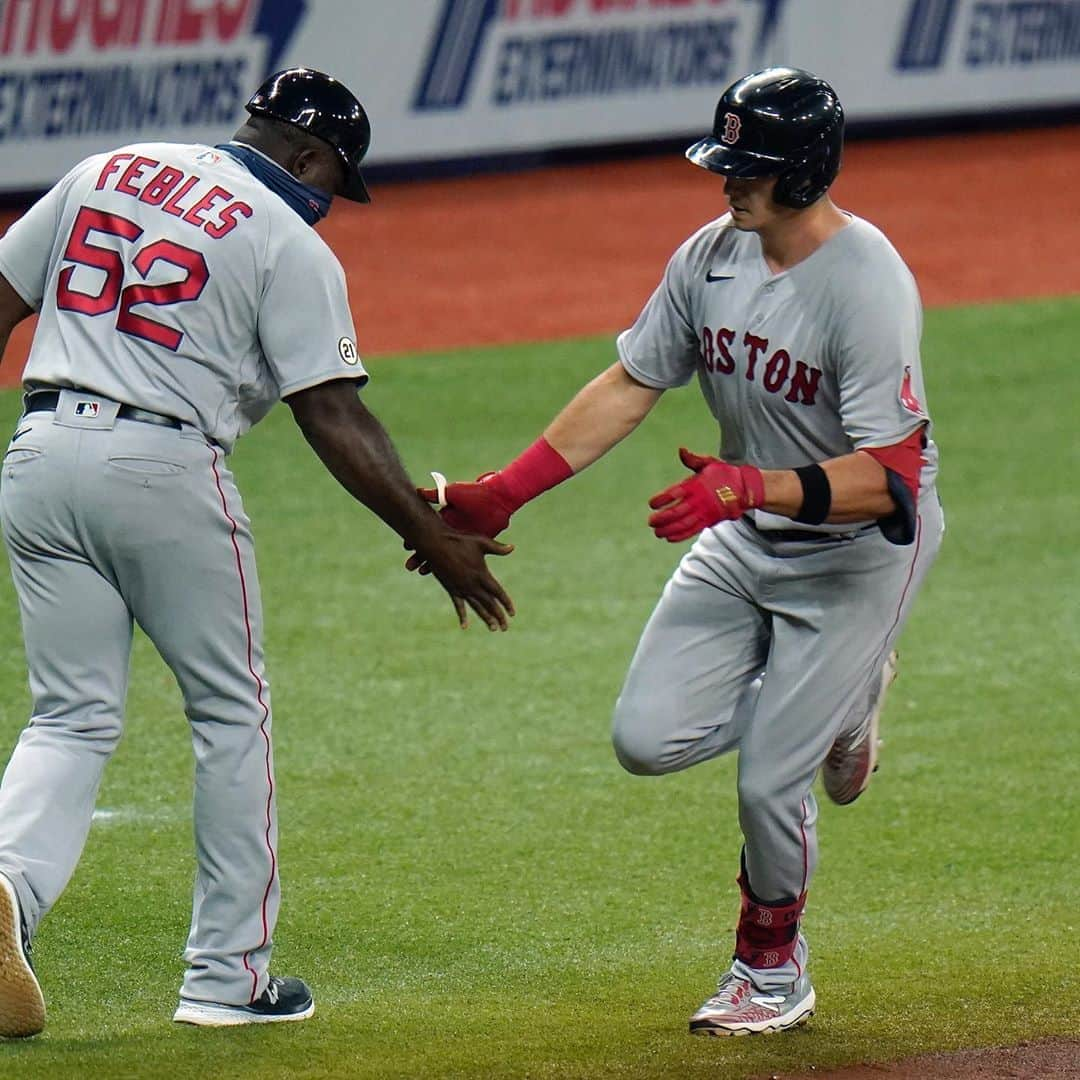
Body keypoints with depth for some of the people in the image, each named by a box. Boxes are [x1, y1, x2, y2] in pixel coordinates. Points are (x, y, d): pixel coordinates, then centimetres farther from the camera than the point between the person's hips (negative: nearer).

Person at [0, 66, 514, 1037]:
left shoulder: (106, 172, 15)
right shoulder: (290, 244, -2)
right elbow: (336, 420, -7)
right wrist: (435, 540, -1)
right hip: (164, 472, -5)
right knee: (231, 712, 12)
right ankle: (228, 975, 14)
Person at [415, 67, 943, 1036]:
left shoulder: (867, 285, -27)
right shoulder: (711, 256, -6)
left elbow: (889, 476, -32)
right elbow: (631, 384, 3)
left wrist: (750, 487, -44)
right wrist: (502, 493, -2)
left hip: (861, 550, -7)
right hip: (746, 539, 7)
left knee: (768, 780, -7)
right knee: (649, 739, -3)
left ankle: (773, 972, 21)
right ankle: (833, 703, 25)